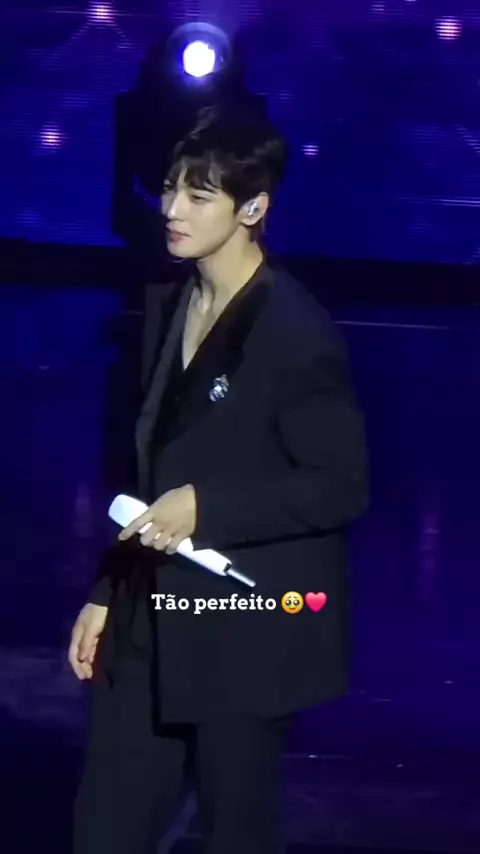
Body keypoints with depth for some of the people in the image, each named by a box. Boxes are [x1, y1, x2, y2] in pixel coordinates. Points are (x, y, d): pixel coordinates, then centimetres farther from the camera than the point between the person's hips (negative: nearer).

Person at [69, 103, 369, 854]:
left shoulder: (295, 330, -15)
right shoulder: (168, 306, 8)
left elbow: (341, 487, -16)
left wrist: (207, 507, -22)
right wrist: (108, 593, 12)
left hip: (247, 632, -7)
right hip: (152, 624, 7)